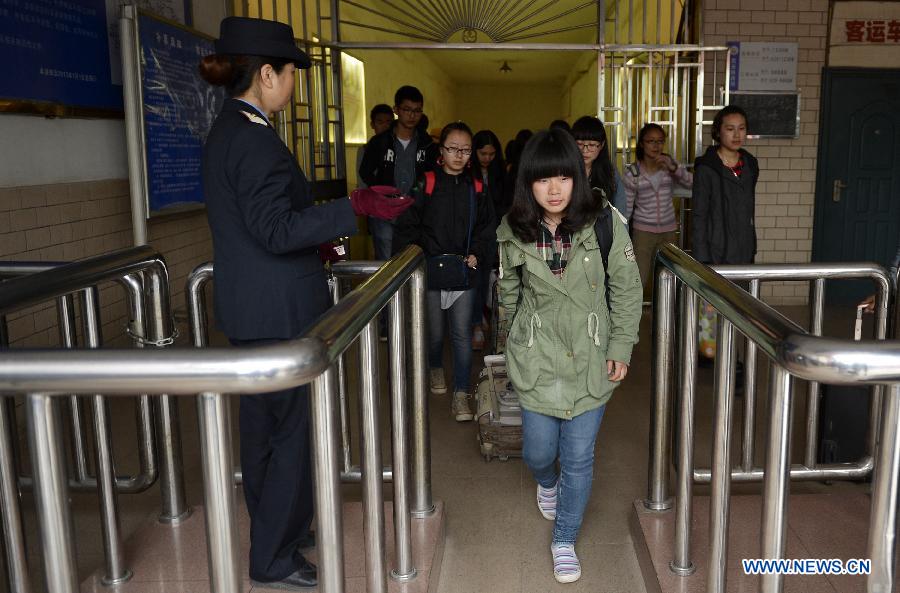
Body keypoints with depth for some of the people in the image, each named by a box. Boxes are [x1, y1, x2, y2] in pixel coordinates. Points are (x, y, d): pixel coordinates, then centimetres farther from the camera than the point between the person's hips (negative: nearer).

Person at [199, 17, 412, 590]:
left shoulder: (226, 129, 13)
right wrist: (355, 207, -28)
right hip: (279, 311, -10)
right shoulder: (254, 138, -19)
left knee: (264, 421, 19)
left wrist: (320, 227, 24)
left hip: (250, 307, 10)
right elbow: (276, 229, -24)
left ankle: (277, 528, 36)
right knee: (294, 429, 2)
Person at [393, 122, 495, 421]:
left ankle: (460, 394, 8)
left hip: (463, 273, 1)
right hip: (430, 272, -1)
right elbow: (407, 227, -3)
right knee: (435, 332, 14)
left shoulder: (476, 189, 3)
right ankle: (436, 368, 44)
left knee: (462, 335, -1)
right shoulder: (426, 185, -6)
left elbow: (486, 229, 10)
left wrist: (476, 255, -6)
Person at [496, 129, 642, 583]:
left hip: (591, 358, -1)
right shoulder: (513, 233, -8)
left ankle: (565, 540, 28)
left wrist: (621, 346, -5)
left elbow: (626, 289, -4)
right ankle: (547, 482, 50)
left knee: (579, 458, 4)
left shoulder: (605, 222, -14)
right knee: (539, 452, 11)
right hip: (537, 359, 1)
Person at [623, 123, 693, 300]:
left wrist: (673, 168, -23)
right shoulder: (633, 172, -7)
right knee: (639, 280, -5)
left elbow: (691, 183, -11)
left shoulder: (669, 164, 0)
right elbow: (626, 207, -3)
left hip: (668, 230, 3)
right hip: (643, 230, -3)